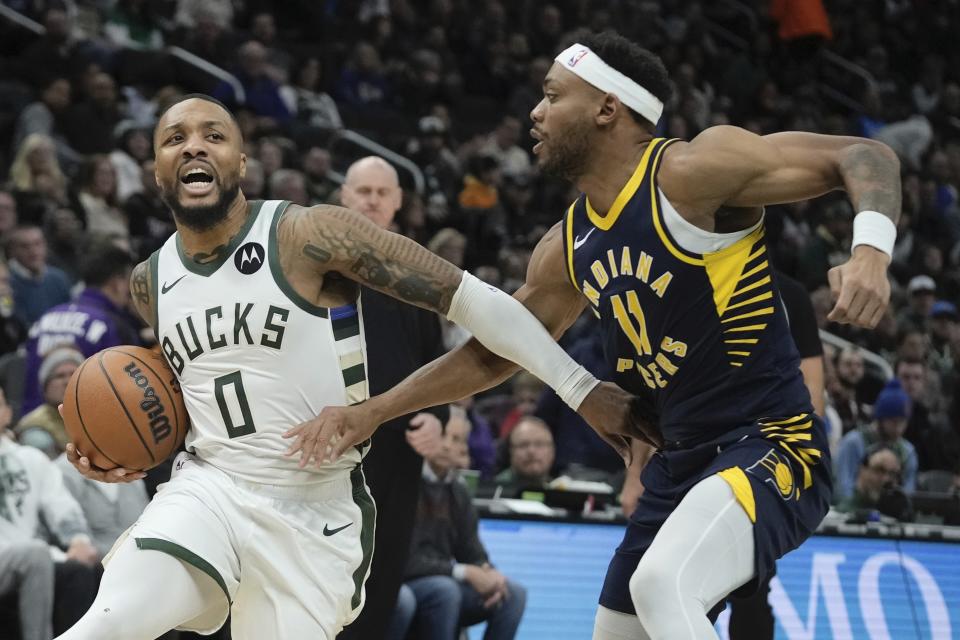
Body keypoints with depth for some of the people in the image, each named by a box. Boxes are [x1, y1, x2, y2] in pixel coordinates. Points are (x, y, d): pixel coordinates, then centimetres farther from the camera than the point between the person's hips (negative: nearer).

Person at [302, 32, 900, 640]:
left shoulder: (691, 172, -13)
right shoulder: (568, 248, 10)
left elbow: (866, 157, -15)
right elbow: (491, 353, 22)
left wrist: (870, 252, -33)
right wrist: (371, 412, 16)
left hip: (770, 446, -9)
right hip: (679, 465, 9)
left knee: (662, 586, -33)